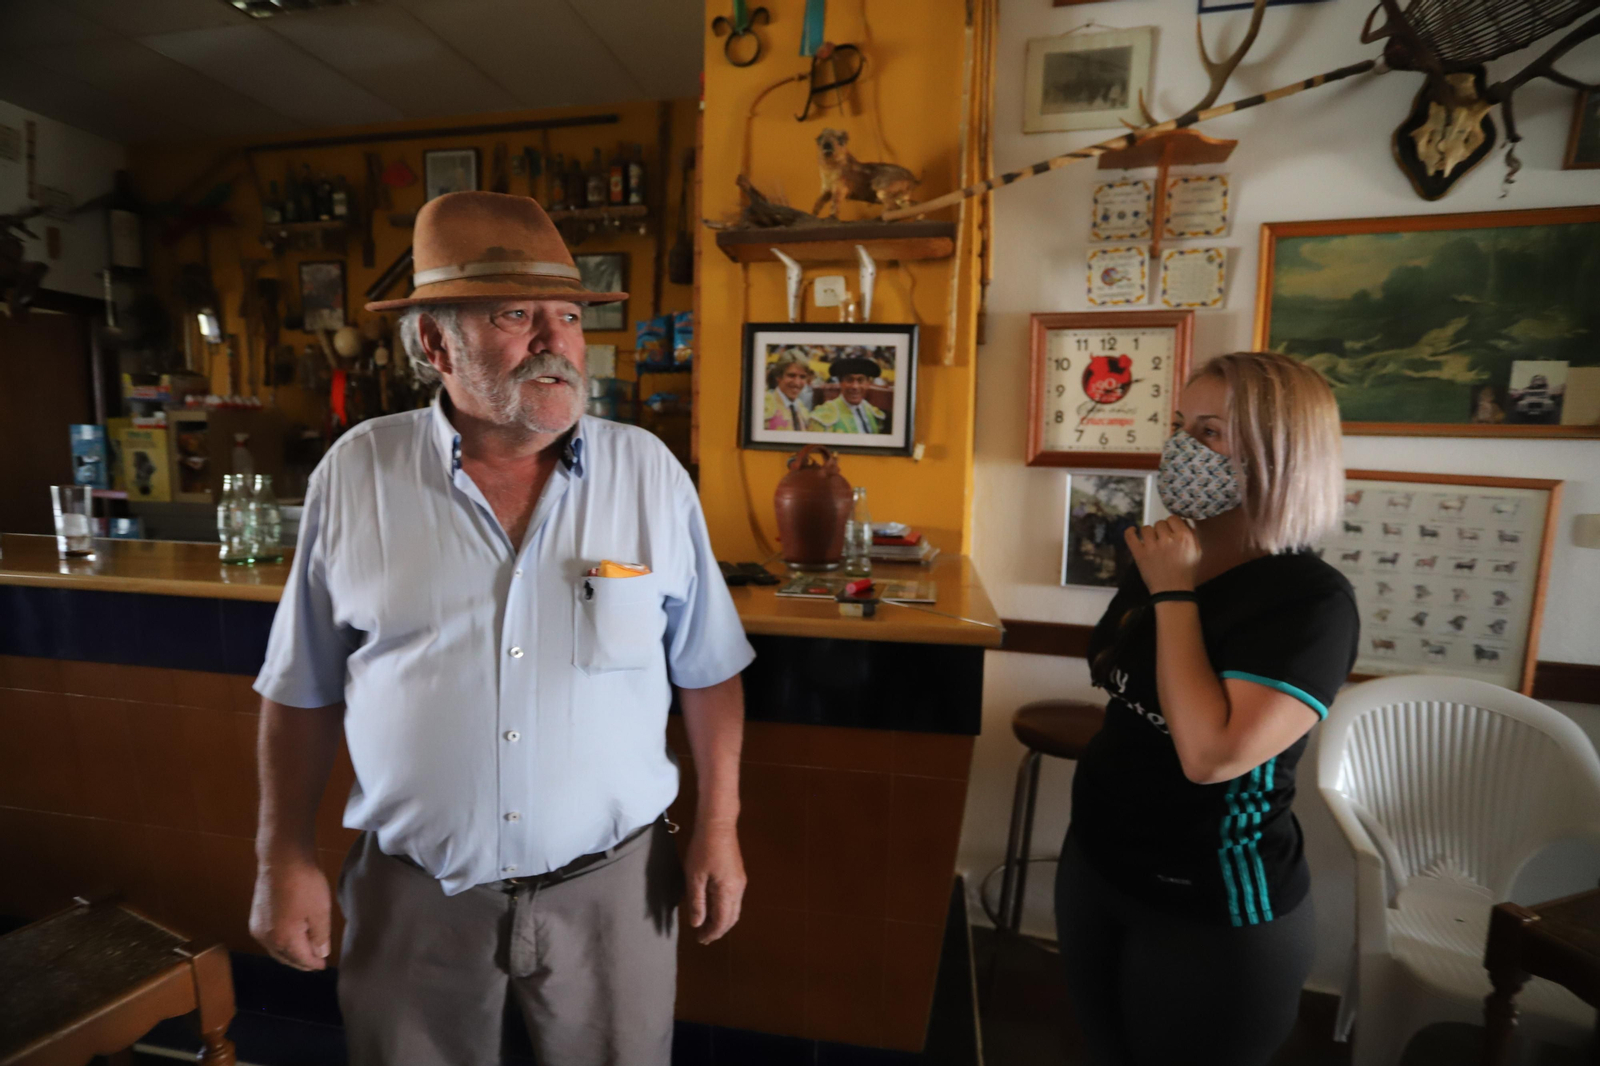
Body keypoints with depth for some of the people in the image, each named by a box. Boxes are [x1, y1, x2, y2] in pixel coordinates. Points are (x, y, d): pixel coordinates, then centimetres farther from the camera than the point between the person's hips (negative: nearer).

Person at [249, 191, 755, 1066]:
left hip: (611, 880, 0)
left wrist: (719, 825, -3)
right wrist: (284, 859, 4)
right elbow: (303, 690, 3)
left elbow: (707, 669, -2)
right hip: (410, 888, 1)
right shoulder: (355, 474, -7)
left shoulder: (651, 473, -9)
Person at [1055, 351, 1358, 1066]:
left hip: (1211, 909, -6)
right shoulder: (1167, 559, -2)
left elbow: (1212, 754, -33)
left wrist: (1174, 594, -27)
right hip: (1096, 861, 7)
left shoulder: (1311, 601, -21)